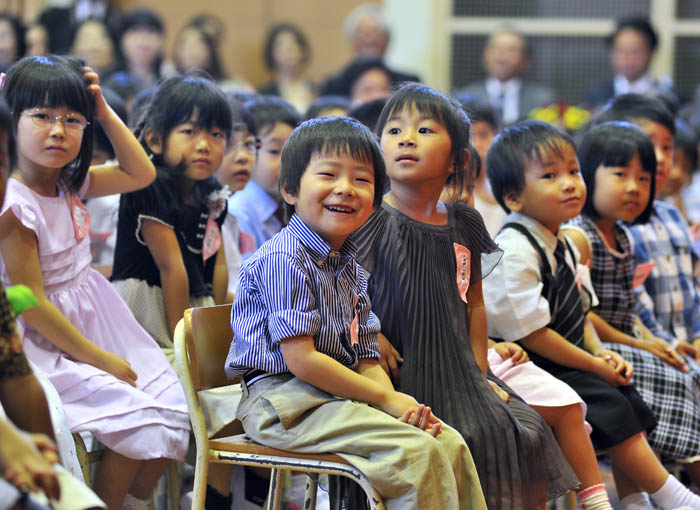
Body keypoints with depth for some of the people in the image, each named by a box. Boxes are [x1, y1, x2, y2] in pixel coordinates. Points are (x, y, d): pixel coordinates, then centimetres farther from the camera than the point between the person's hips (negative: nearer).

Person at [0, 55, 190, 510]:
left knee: (175, 408, -1)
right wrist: (100, 360, -15)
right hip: (46, 341, -8)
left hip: (96, 321, 8)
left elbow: (141, 173, 18)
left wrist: (106, 114, 6)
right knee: (141, 422, -20)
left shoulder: (69, 184, 3)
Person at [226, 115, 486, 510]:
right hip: (285, 400, -9)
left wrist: (405, 406, -7)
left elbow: (367, 359, 14)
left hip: (340, 398, 9)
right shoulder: (284, 259, -13)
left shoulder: (352, 270, 15)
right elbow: (301, 359, -19)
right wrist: (387, 398, -14)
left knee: (449, 443, -3)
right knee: (416, 452, -22)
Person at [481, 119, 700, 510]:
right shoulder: (514, 253, -22)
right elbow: (530, 331, -23)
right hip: (532, 370, -9)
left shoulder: (563, 245, 9)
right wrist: (593, 365, -16)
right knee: (609, 406, -18)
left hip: (571, 363, 10)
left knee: (631, 403, 1)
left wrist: (602, 354, -2)